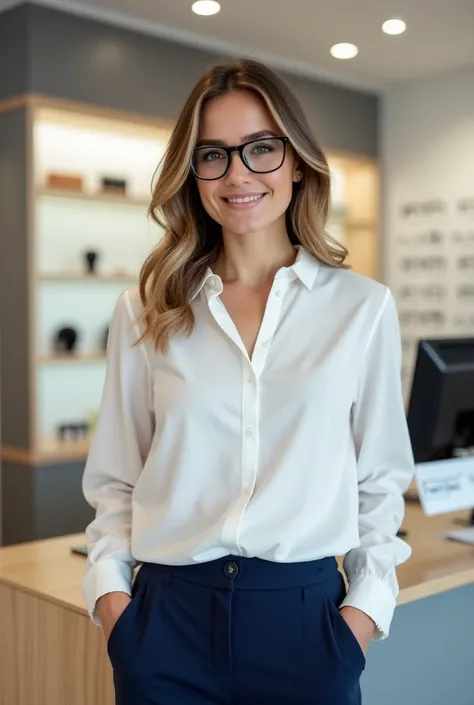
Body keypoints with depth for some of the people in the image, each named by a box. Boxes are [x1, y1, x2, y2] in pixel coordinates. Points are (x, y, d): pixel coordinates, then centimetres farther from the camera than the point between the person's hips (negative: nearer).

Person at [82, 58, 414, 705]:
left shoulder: (364, 307, 0)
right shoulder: (145, 312, 3)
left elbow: (381, 477, 5)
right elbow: (116, 478, 7)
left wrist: (369, 599, -4)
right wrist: (108, 584, -5)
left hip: (304, 614, 0)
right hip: (170, 614, 1)